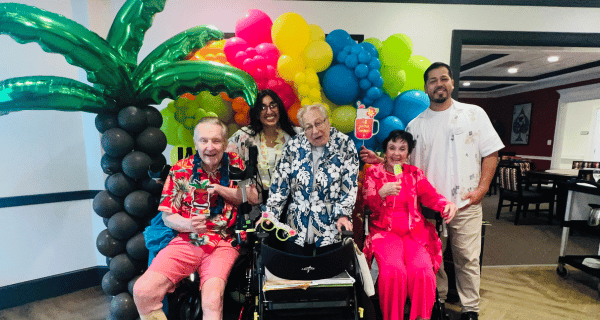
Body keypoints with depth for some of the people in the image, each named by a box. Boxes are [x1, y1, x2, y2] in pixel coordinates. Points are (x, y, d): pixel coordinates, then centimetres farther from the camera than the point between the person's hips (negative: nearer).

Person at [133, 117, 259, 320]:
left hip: (223, 244, -2)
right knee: (142, 291, -15)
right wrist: (188, 224, -17)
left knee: (212, 301, -26)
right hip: (186, 241, 2)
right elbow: (168, 217, 5)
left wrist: (220, 189, -11)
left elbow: (254, 198, 0)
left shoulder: (235, 164, 3)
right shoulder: (180, 170, 2)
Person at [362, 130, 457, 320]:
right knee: (393, 271, -26)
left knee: (422, 270, -23)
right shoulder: (373, 172, 6)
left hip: (415, 231, 3)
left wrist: (446, 204, -21)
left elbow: (429, 195, 0)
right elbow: (367, 202, -6)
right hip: (384, 231, -2)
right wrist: (382, 193, -27)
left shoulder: (415, 173, 15)